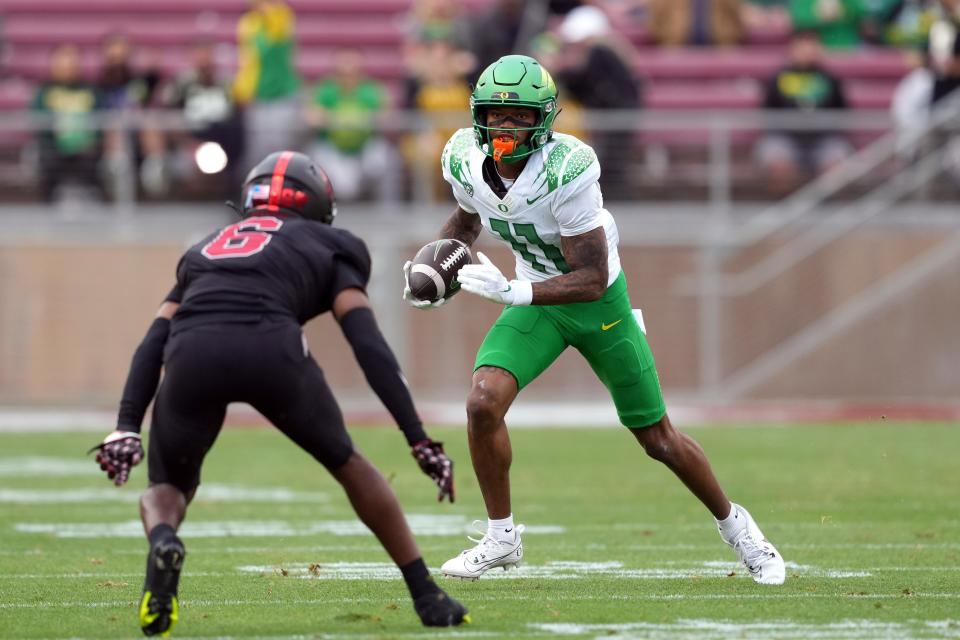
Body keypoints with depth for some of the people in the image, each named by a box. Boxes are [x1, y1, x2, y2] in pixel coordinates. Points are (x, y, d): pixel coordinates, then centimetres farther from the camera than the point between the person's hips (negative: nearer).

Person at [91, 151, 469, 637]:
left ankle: (161, 539, -15)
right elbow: (369, 346, 14)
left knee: (168, 485, 22)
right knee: (347, 463, 25)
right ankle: (427, 596, 24)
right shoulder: (324, 249, 28)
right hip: (270, 346, -2)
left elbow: (153, 343, 23)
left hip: (192, 354, 2)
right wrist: (419, 440, 12)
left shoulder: (207, 249, 37)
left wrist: (127, 428, 15)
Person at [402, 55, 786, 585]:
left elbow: (592, 279, -30)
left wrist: (513, 292, -40)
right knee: (483, 403, -19)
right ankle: (501, 538, 0)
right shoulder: (467, 160, -15)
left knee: (657, 438, 7)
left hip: (599, 302, -4)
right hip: (535, 297, 4)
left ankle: (732, 523, 33)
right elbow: (466, 221, 10)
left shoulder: (566, 170, -34)